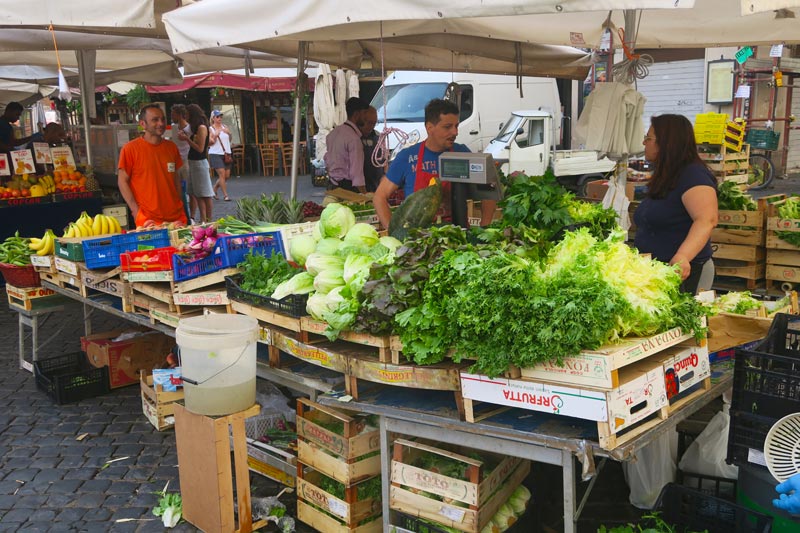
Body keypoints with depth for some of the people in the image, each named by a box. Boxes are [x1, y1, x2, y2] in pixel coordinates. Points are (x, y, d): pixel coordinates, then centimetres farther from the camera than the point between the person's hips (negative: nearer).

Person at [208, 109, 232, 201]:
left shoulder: (224, 127, 11)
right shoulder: (210, 129, -1)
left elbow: (230, 139, 15)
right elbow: (210, 142, -4)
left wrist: (228, 133, -4)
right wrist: (215, 136, -18)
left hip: (226, 154, 5)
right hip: (216, 154, -5)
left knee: (227, 175, 5)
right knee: (222, 174, -11)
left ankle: (214, 189, 25)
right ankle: (225, 195, -6)